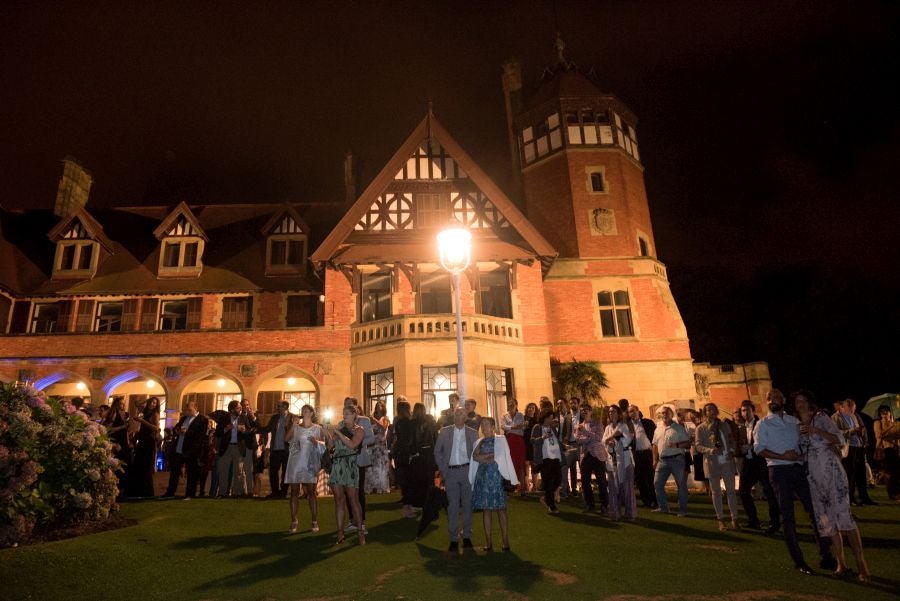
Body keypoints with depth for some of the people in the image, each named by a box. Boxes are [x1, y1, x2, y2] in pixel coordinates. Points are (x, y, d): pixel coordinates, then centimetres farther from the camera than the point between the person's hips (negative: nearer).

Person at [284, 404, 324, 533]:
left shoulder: (318, 428, 4)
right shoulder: (295, 427, 6)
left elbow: (324, 443, -1)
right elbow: (286, 439, -5)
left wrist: (317, 441, -19)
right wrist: (293, 424, -12)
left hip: (310, 464, -1)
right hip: (295, 464, 1)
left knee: (311, 492, 1)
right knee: (294, 492, 3)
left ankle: (314, 521, 8)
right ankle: (294, 521, 12)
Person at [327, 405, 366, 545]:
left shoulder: (359, 430, 2)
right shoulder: (340, 428, 15)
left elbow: (352, 444, -14)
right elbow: (330, 446, 8)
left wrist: (337, 432, -12)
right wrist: (330, 433, -7)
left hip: (350, 465, -4)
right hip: (336, 465, 4)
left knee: (353, 499, -6)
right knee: (338, 500, 3)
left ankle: (360, 531, 0)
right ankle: (340, 533, 8)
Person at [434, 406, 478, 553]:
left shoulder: (472, 433, 3)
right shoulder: (444, 431, 4)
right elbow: (437, 451, 8)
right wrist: (442, 469, 2)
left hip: (467, 471, 0)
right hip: (450, 472, 0)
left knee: (467, 504, 6)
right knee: (452, 506, 2)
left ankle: (467, 537, 18)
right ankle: (454, 539, 10)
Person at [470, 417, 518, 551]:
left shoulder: (500, 440, 3)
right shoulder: (478, 442, 14)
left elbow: (499, 457, -6)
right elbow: (475, 457, 0)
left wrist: (483, 457, -1)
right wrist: (489, 456, -8)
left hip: (496, 474, -3)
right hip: (482, 475, 3)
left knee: (501, 508, -1)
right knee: (485, 509, 3)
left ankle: (505, 541, 3)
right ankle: (488, 542, 9)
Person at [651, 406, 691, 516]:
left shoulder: (679, 428, -3)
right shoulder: (658, 428, 11)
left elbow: (688, 443, -5)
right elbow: (655, 445, 15)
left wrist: (677, 445, -21)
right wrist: (655, 460, 8)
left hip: (676, 460, -5)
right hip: (662, 461, 5)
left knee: (681, 485, 1)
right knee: (657, 483, 5)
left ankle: (682, 509, 13)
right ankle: (663, 507, 18)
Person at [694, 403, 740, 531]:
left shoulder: (725, 425, 6)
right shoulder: (701, 428, -3)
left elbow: (731, 440, 13)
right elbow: (698, 445, -5)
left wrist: (732, 451, -6)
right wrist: (710, 450, -22)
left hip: (727, 461, 2)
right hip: (712, 462, -2)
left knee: (730, 490, 6)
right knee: (716, 492, 7)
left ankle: (734, 519, 18)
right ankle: (721, 520, 19)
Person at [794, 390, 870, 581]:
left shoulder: (821, 418, -1)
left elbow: (839, 440, -11)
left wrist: (815, 430, -20)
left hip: (831, 470, -5)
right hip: (813, 475, 5)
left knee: (842, 513, -11)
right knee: (825, 518, 5)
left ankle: (861, 563, -6)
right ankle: (840, 562, 12)